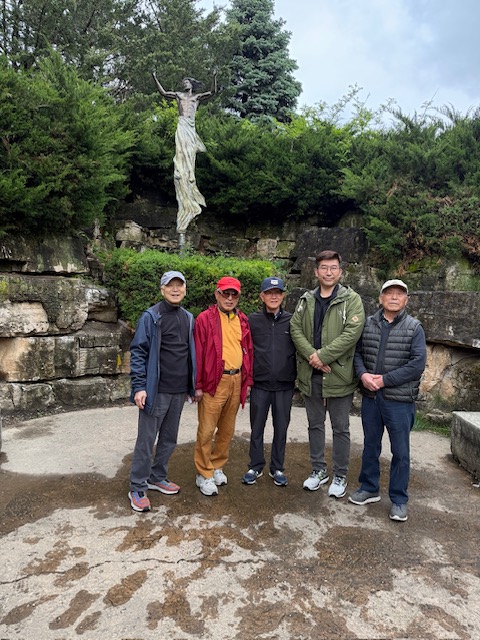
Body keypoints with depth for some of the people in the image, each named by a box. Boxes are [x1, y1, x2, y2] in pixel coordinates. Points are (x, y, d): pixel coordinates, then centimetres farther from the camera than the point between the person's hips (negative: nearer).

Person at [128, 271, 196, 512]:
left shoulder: (188, 318, 11)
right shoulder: (150, 317, -8)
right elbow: (138, 352, -10)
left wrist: (193, 385, 16)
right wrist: (139, 387, -16)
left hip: (179, 391, 6)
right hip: (156, 391, -6)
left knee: (169, 439, 16)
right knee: (146, 440, 2)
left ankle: (157, 477, 33)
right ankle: (138, 488, 16)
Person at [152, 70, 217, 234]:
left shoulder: (198, 97, 20)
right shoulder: (179, 95, 22)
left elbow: (212, 92, 9)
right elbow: (163, 92, 18)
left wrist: (214, 78, 0)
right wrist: (155, 79, 12)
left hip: (191, 127, 0)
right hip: (182, 126, 0)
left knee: (189, 155, -4)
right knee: (181, 154, -11)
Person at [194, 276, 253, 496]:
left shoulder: (242, 320, 11)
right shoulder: (205, 318, -5)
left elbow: (248, 350, 15)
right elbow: (198, 352, -7)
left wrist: (247, 380, 12)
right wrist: (198, 385, -9)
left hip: (236, 381, 6)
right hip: (214, 382, -5)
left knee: (227, 430, 16)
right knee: (207, 431, 1)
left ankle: (217, 466, 33)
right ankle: (204, 474, 16)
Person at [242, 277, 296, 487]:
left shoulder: (291, 321, 0)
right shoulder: (253, 320, -1)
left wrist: (297, 374, -2)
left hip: (284, 385, 0)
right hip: (259, 384, 0)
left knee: (281, 427, 11)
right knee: (257, 427, 11)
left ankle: (277, 468, 28)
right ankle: (255, 466, 28)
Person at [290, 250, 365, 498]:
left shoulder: (351, 299, -5)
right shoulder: (306, 300, 8)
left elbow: (352, 332, -17)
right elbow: (295, 329, 0)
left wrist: (323, 356, -19)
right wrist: (312, 355, -15)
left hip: (339, 374, -4)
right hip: (310, 374, 4)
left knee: (340, 428, 8)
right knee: (315, 424, 17)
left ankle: (340, 476, 24)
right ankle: (318, 470, 33)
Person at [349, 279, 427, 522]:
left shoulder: (414, 327, -4)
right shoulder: (368, 324, 4)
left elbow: (418, 364, -11)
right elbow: (357, 352, 7)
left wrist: (385, 380, -16)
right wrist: (363, 374, -13)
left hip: (400, 400, -3)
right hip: (370, 397, 3)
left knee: (400, 451, 7)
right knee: (370, 445, 17)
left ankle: (399, 500, 23)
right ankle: (369, 488, 34)